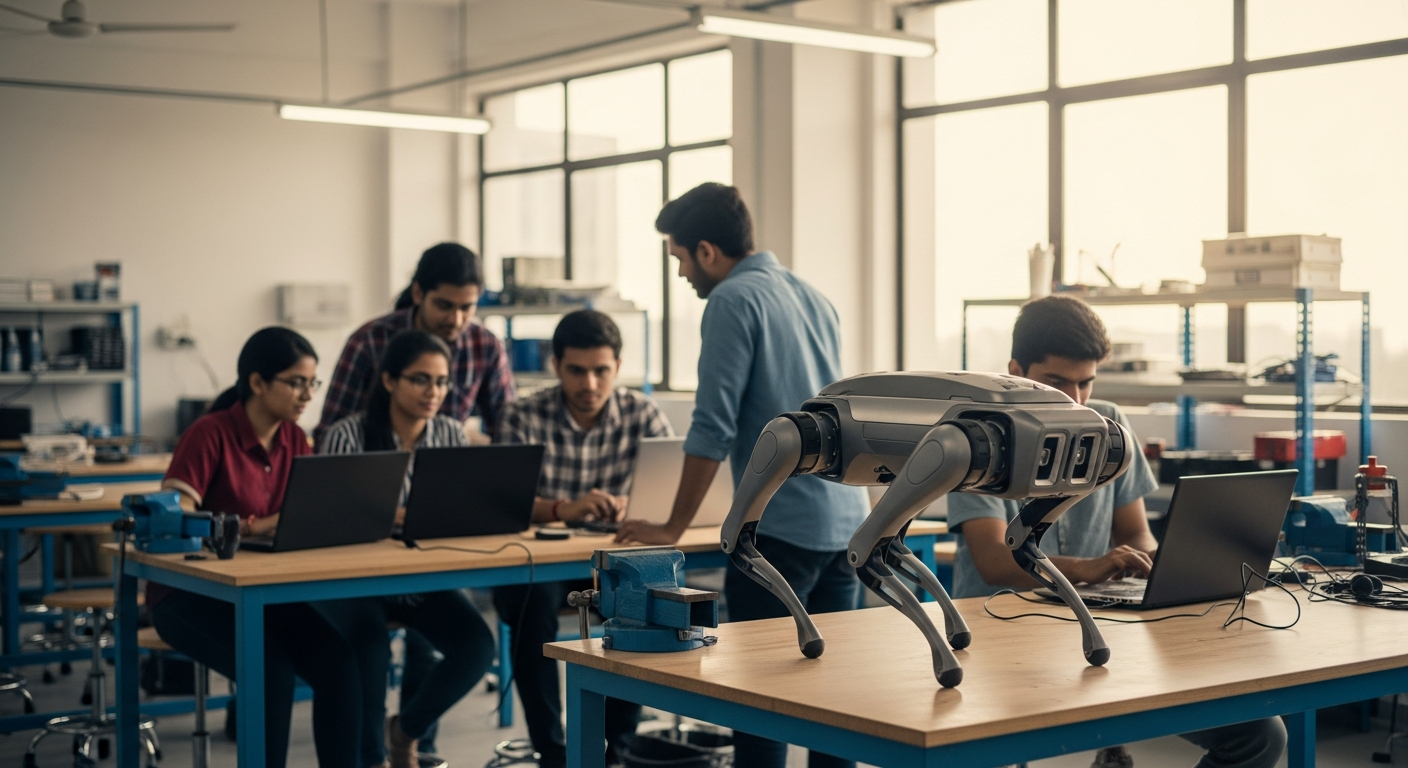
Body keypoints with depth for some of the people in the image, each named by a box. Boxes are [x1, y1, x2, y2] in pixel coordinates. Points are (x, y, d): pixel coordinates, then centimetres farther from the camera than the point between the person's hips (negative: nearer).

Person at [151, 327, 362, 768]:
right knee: (272, 670, -30)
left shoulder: (293, 438, 5)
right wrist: (256, 526, -32)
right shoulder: (211, 433, -15)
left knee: (341, 664, -19)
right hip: (190, 594, -6)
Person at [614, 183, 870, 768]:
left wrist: (673, 528, -5)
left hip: (781, 528, -8)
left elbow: (713, 427, -12)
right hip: (846, 522, 8)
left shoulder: (734, 299, -8)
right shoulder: (815, 297, 16)